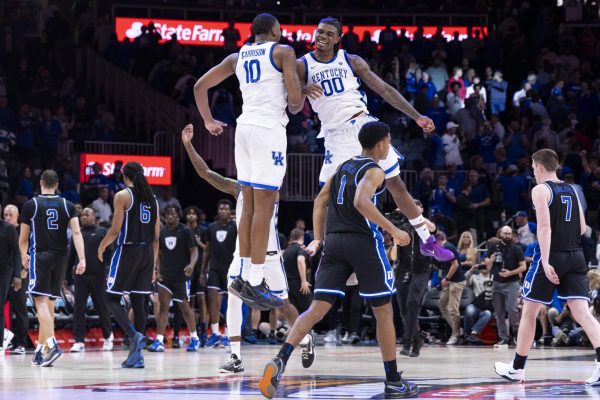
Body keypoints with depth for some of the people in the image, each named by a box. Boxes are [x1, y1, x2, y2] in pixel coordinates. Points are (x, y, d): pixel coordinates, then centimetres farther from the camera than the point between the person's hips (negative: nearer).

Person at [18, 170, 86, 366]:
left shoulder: (30, 205, 0)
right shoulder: (67, 205, 7)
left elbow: (23, 238, 7)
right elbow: (77, 233, -4)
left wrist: (24, 256, 25)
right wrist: (82, 259, -8)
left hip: (39, 255, -4)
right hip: (60, 257, 4)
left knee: (41, 302, -10)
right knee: (49, 303, 14)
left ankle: (52, 345, -31)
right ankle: (40, 350, 19)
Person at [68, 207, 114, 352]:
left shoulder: (101, 232, 3)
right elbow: (71, 256, 17)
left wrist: (109, 272, -10)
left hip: (98, 276, -3)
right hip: (80, 276, 3)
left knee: (102, 308, 5)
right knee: (79, 309, -3)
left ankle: (108, 338, 22)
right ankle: (79, 342, -3)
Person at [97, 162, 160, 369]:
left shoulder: (123, 196, -6)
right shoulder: (152, 198, 12)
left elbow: (116, 230, -11)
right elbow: (156, 237, 13)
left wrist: (102, 246, 7)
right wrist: (153, 265, 18)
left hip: (127, 250, -6)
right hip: (147, 253, 6)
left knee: (112, 298, 3)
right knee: (138, 301, 8)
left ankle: (133, 334, -21)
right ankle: (136, 355, 5)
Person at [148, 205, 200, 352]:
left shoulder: (185, 231, -6)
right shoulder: (162, 232, 8)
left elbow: (194, 250, -10)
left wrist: (191, 265, -28)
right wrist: (158, 271, 5)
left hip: (181, 275, -4)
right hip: (165, 275, 4)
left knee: (184, 307, 6)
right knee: (163, 306, -6)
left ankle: (194, 338, 21)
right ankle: (159, 341, -10)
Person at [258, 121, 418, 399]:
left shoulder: (344, 167, 19)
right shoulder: (374, 171, -6)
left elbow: (320, 201, 19)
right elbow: (361, 202, -23)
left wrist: (318, 239, 21)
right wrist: (393, 231, -18)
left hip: (334, 241, 6)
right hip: (364, 241, -6)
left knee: (317, 309, -1)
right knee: (384, 312, 6)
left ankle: (279, 362, -22)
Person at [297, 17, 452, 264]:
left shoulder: (351, 61, 2)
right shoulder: (303, 66, -2)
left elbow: (384, 90, 3)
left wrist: (416, 117, -1)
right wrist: (304, 91, -29)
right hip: (336, 137, -1)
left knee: (396, 184, 5)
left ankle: (427, 242, 13)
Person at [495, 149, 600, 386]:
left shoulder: (540, 190, -5)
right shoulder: (571, 191, 16)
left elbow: (544, 226, -16)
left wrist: (546, 261, -22)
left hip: (552, 257, -5)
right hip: (576, 257, 5)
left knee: (529, 311, 10)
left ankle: (517, 369, 18)